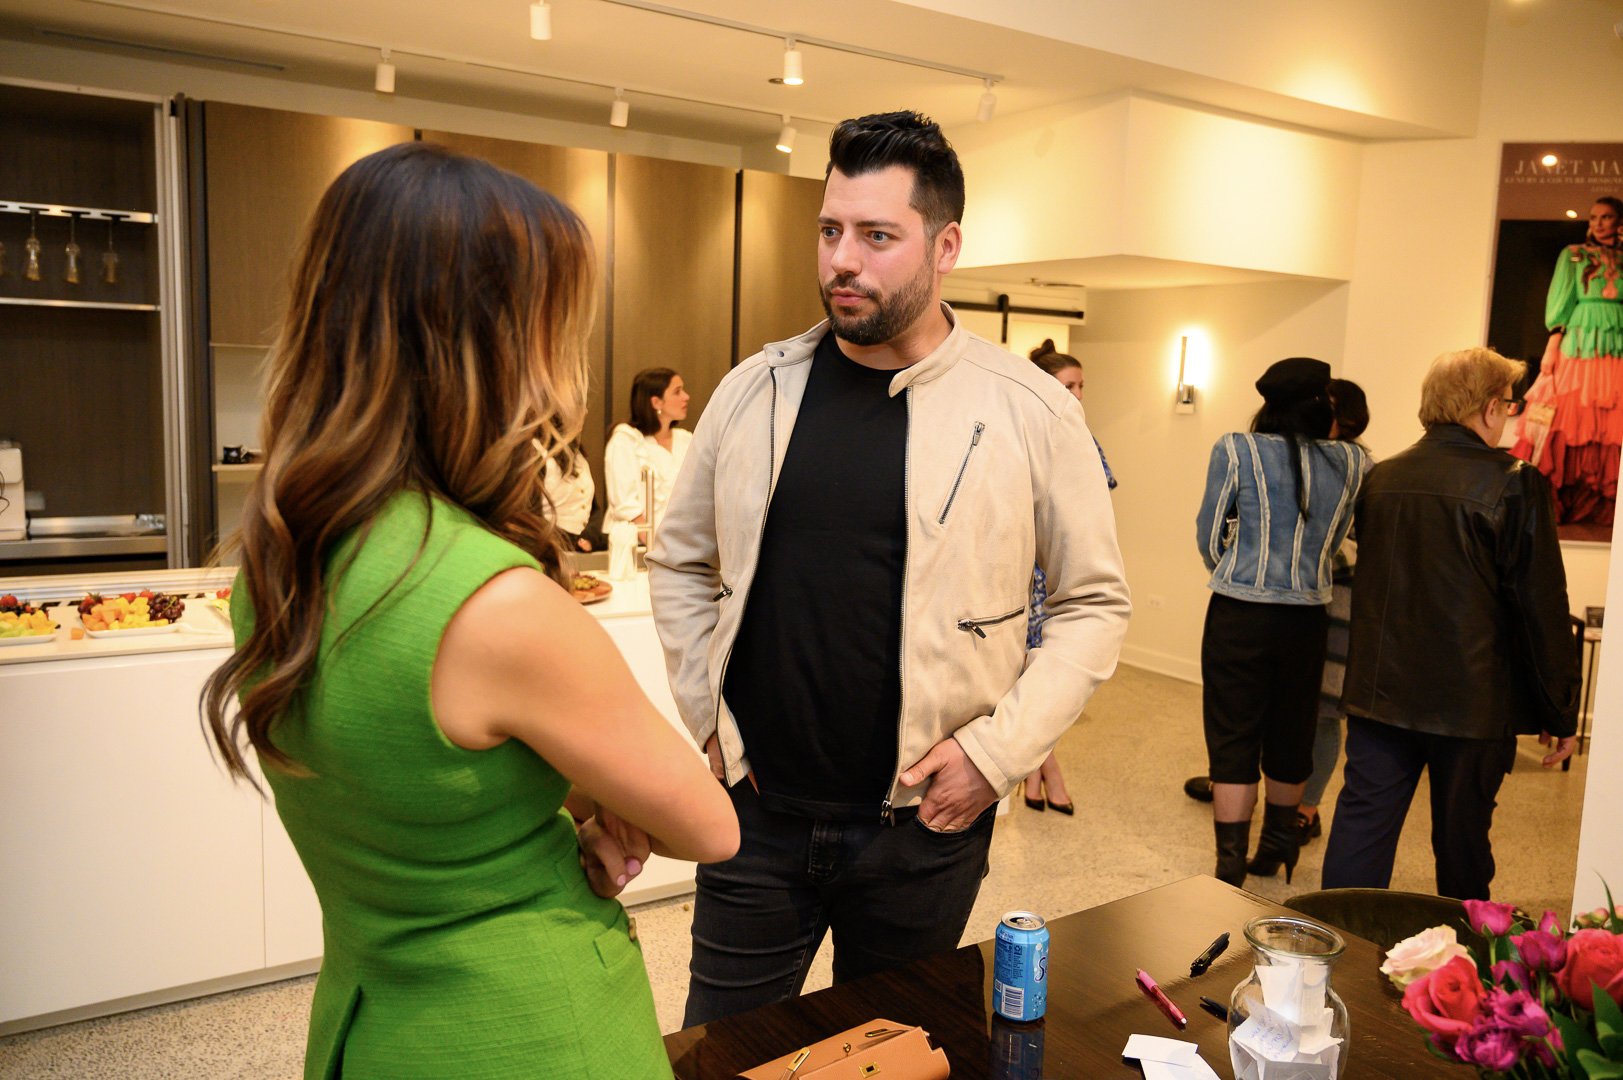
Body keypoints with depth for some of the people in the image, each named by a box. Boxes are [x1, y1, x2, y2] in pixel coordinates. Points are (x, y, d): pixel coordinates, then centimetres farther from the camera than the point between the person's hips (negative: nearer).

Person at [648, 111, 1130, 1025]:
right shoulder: (756, 390, 0)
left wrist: (999, 751, -10)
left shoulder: (1031, 411, -8)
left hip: (923, 824, -1)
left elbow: (1095, 602, -1)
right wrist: (709, 716, 3)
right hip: (756, 809, 2)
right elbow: (681, 563, 10)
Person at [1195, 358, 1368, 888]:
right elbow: (1340, 541, 11)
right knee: (1290, 735, 18)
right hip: (1308, 619, 3)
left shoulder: (1236, 450, -7)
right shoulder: (1353, 463, 1)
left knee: (1233, 741, 4)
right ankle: (1276, 848, 36)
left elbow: (1210, 536, -1)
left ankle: (1231, 869, 6)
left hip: (1239, 616, -3)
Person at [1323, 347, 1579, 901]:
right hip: (1472, 703, -3)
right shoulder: (1514, 486, -12)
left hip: (1380, 690, 4)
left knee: (1362, 823, 8)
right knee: (1462, 840, 13)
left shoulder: (1381, 478, 2)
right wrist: (1560, 713, -1)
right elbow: (1542, 610, -10)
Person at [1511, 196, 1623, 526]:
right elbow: (1560, 305, 3)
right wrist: (1551, 348, -5)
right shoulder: (1573, 255, 10)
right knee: (1570, 423, -6)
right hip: (1579, 346, -2)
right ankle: (1559, 503, -3)